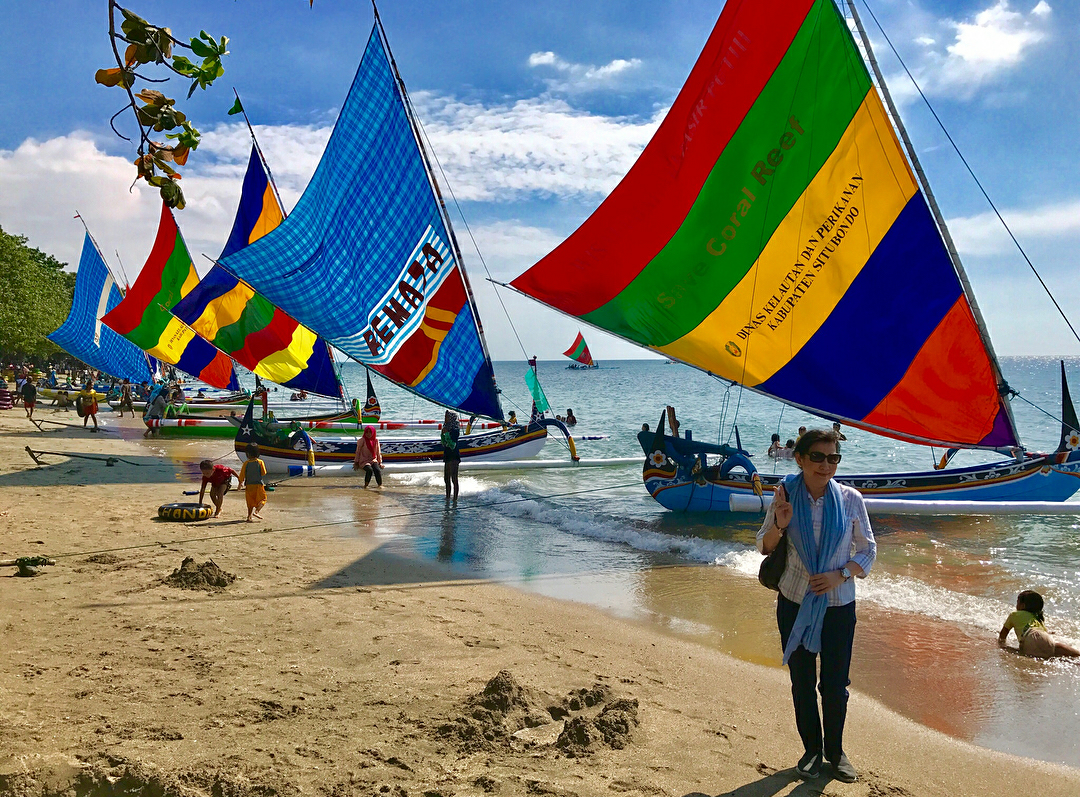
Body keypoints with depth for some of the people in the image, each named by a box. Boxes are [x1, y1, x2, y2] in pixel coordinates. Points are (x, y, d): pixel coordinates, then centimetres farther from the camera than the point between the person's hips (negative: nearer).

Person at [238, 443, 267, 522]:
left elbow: (242, 475, 0)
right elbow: (264, 473, -6)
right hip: (259, 484, -2)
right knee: (262, 499, 10)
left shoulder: (246, 464, -5)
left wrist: (241, 483, 17)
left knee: (250, 502, 14)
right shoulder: (260, 462, -8)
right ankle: (256, 511, -13)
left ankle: (249, 516, 11)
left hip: (249, 485, 2)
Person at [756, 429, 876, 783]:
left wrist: (840, 575, -15)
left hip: (839, 605, 0)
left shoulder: (850, 499, -7)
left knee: (835, 684, 7)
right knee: (802, 682, 10)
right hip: (794, 604, 0)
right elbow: (764, 547, 4)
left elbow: (868, 551, 2)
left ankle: (835, 750, 28)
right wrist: (779, 525, -18)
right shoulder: (786, 495, -6)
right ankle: (812, 749, 28)